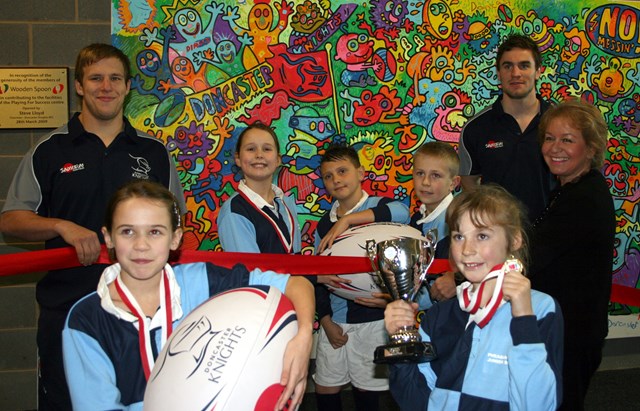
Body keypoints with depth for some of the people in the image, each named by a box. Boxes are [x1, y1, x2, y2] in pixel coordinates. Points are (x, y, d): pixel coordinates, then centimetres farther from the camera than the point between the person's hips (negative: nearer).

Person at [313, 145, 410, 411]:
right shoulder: (324, 225, 9)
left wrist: (347, 219, -31)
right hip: (334, 320, 4)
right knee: (325, 389, 10)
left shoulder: (379, 207, -7)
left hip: (373, 318, -4)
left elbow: (401, 212, -32)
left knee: (367, 389, 7)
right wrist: (325, 320, 3)